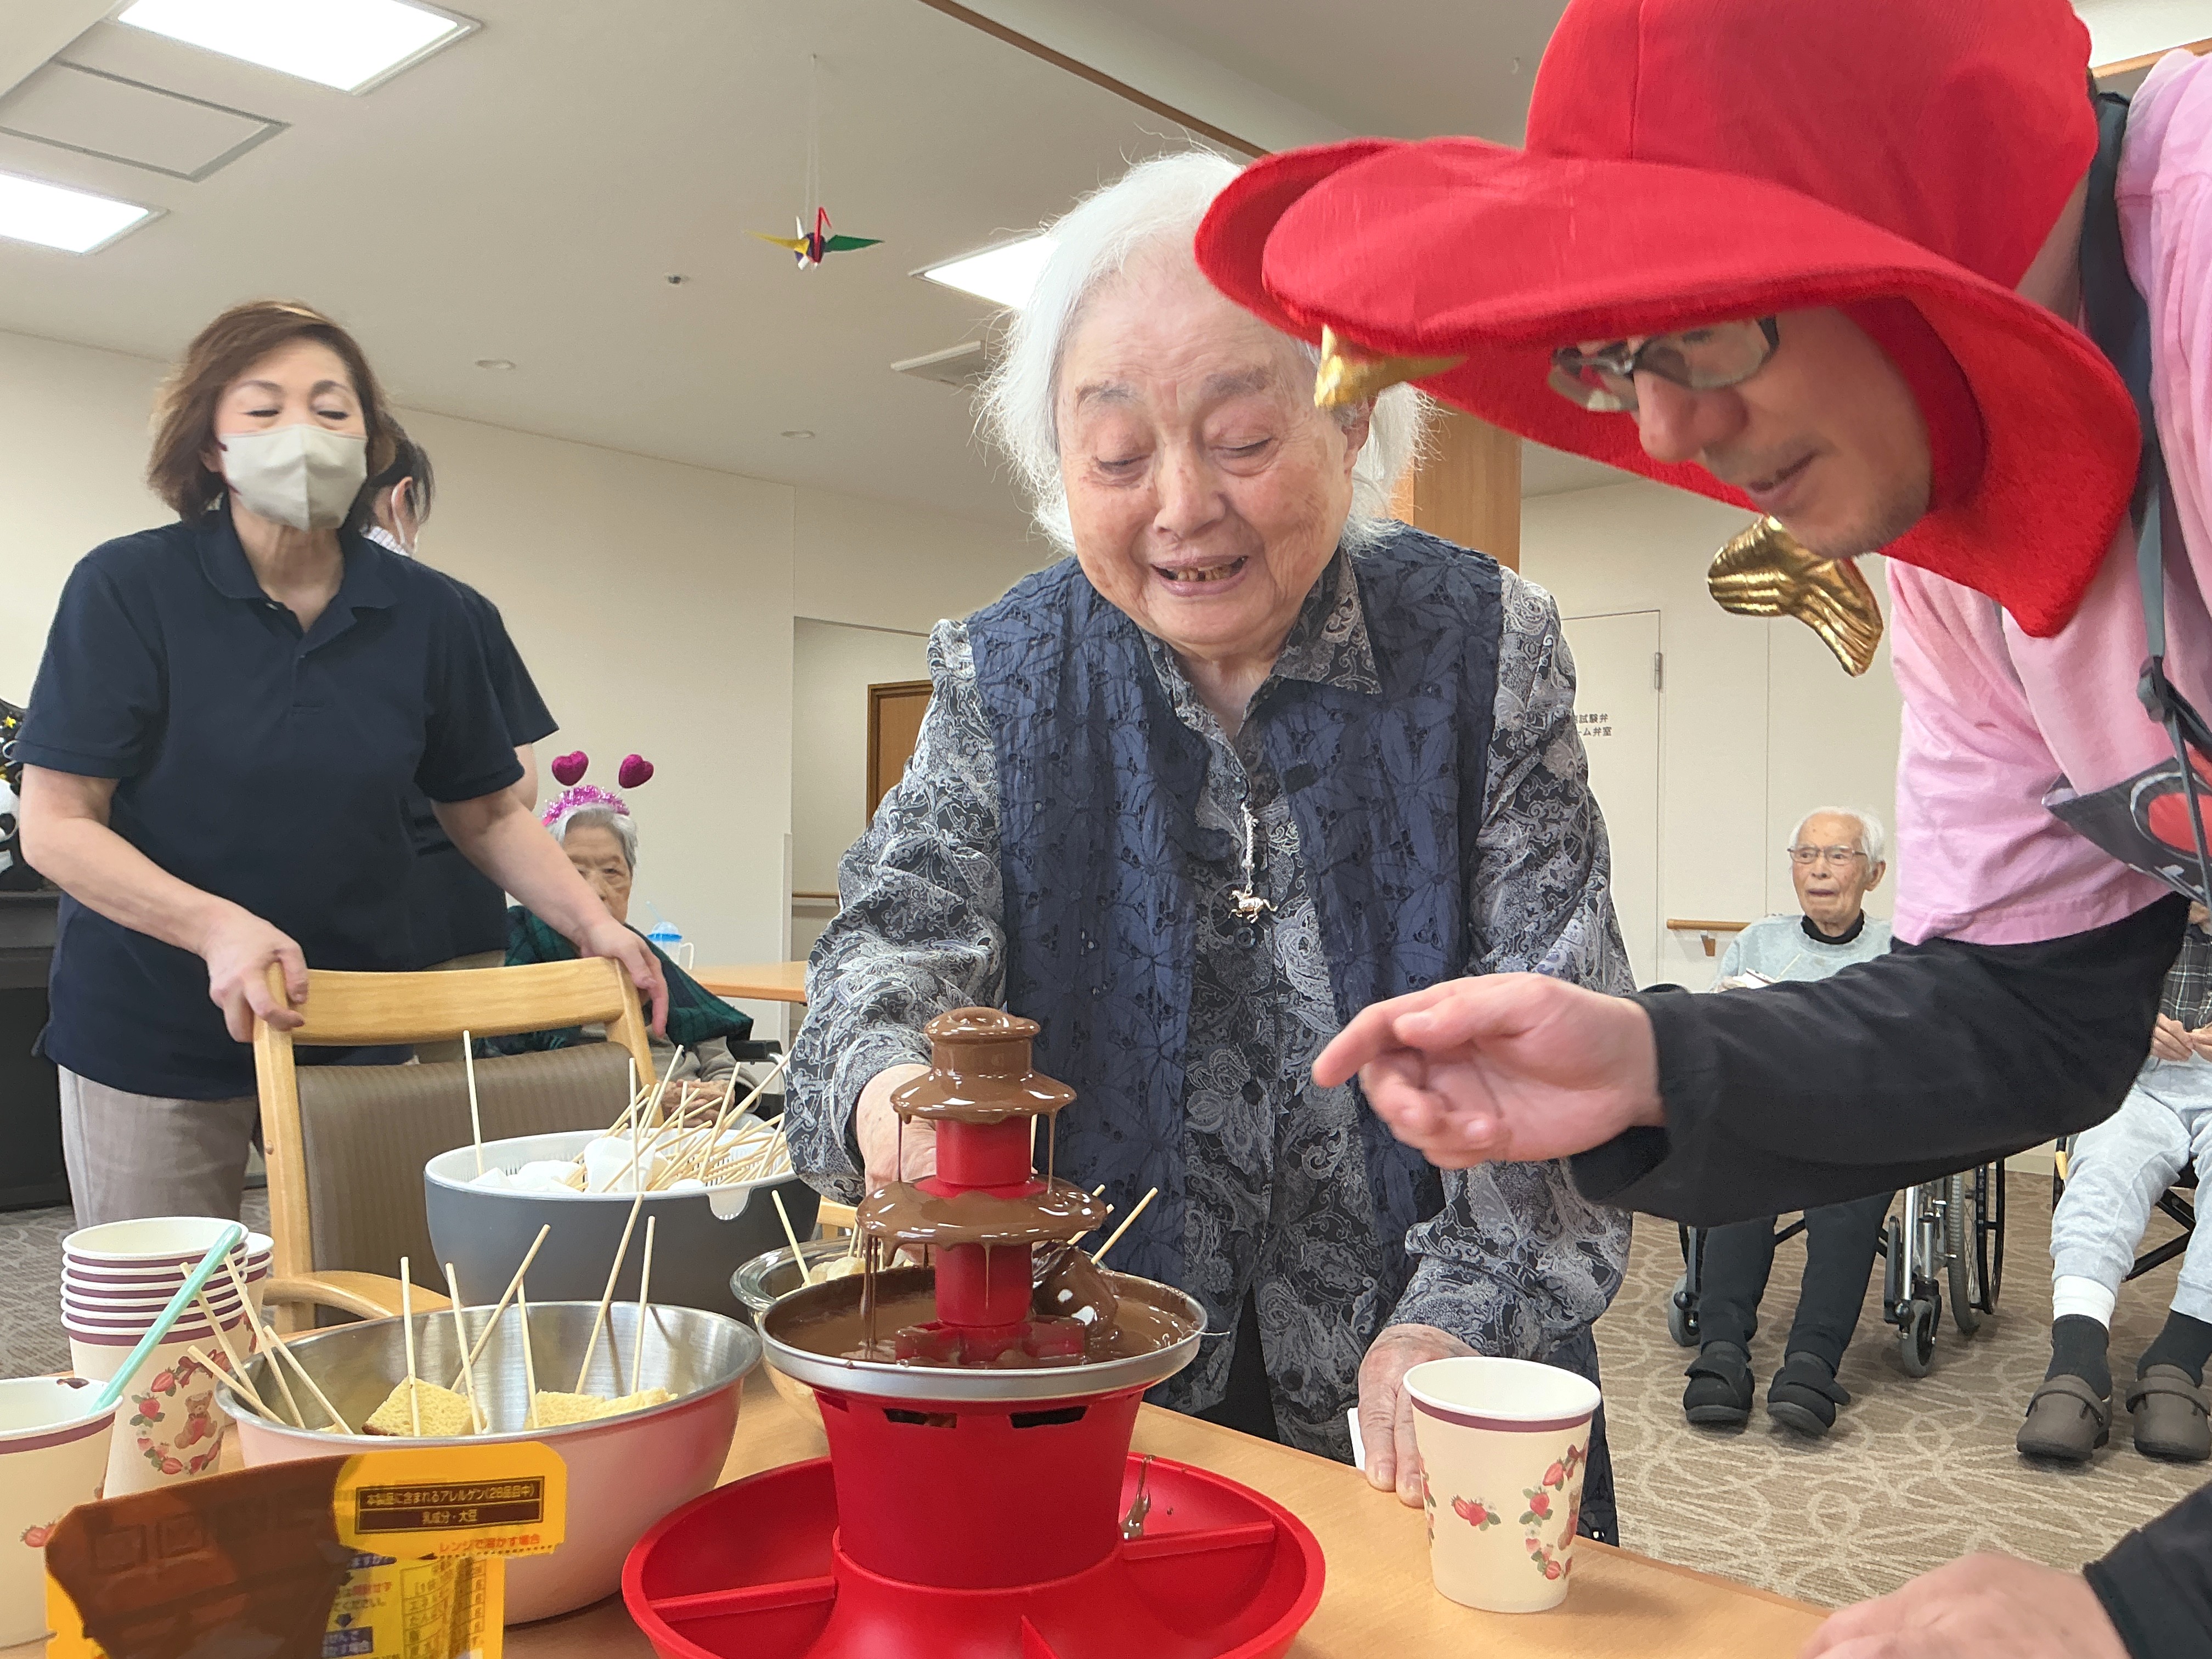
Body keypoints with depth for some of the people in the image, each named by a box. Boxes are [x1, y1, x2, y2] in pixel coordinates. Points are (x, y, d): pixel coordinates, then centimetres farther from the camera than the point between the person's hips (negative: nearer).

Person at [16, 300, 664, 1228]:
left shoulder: (427, 613, 1)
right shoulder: (126, 588, -8)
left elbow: (486, 814, 8)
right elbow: (55, 825, -10)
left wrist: (592, 923, -8)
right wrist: (216, 926, -27)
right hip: (152, 1037, -2)